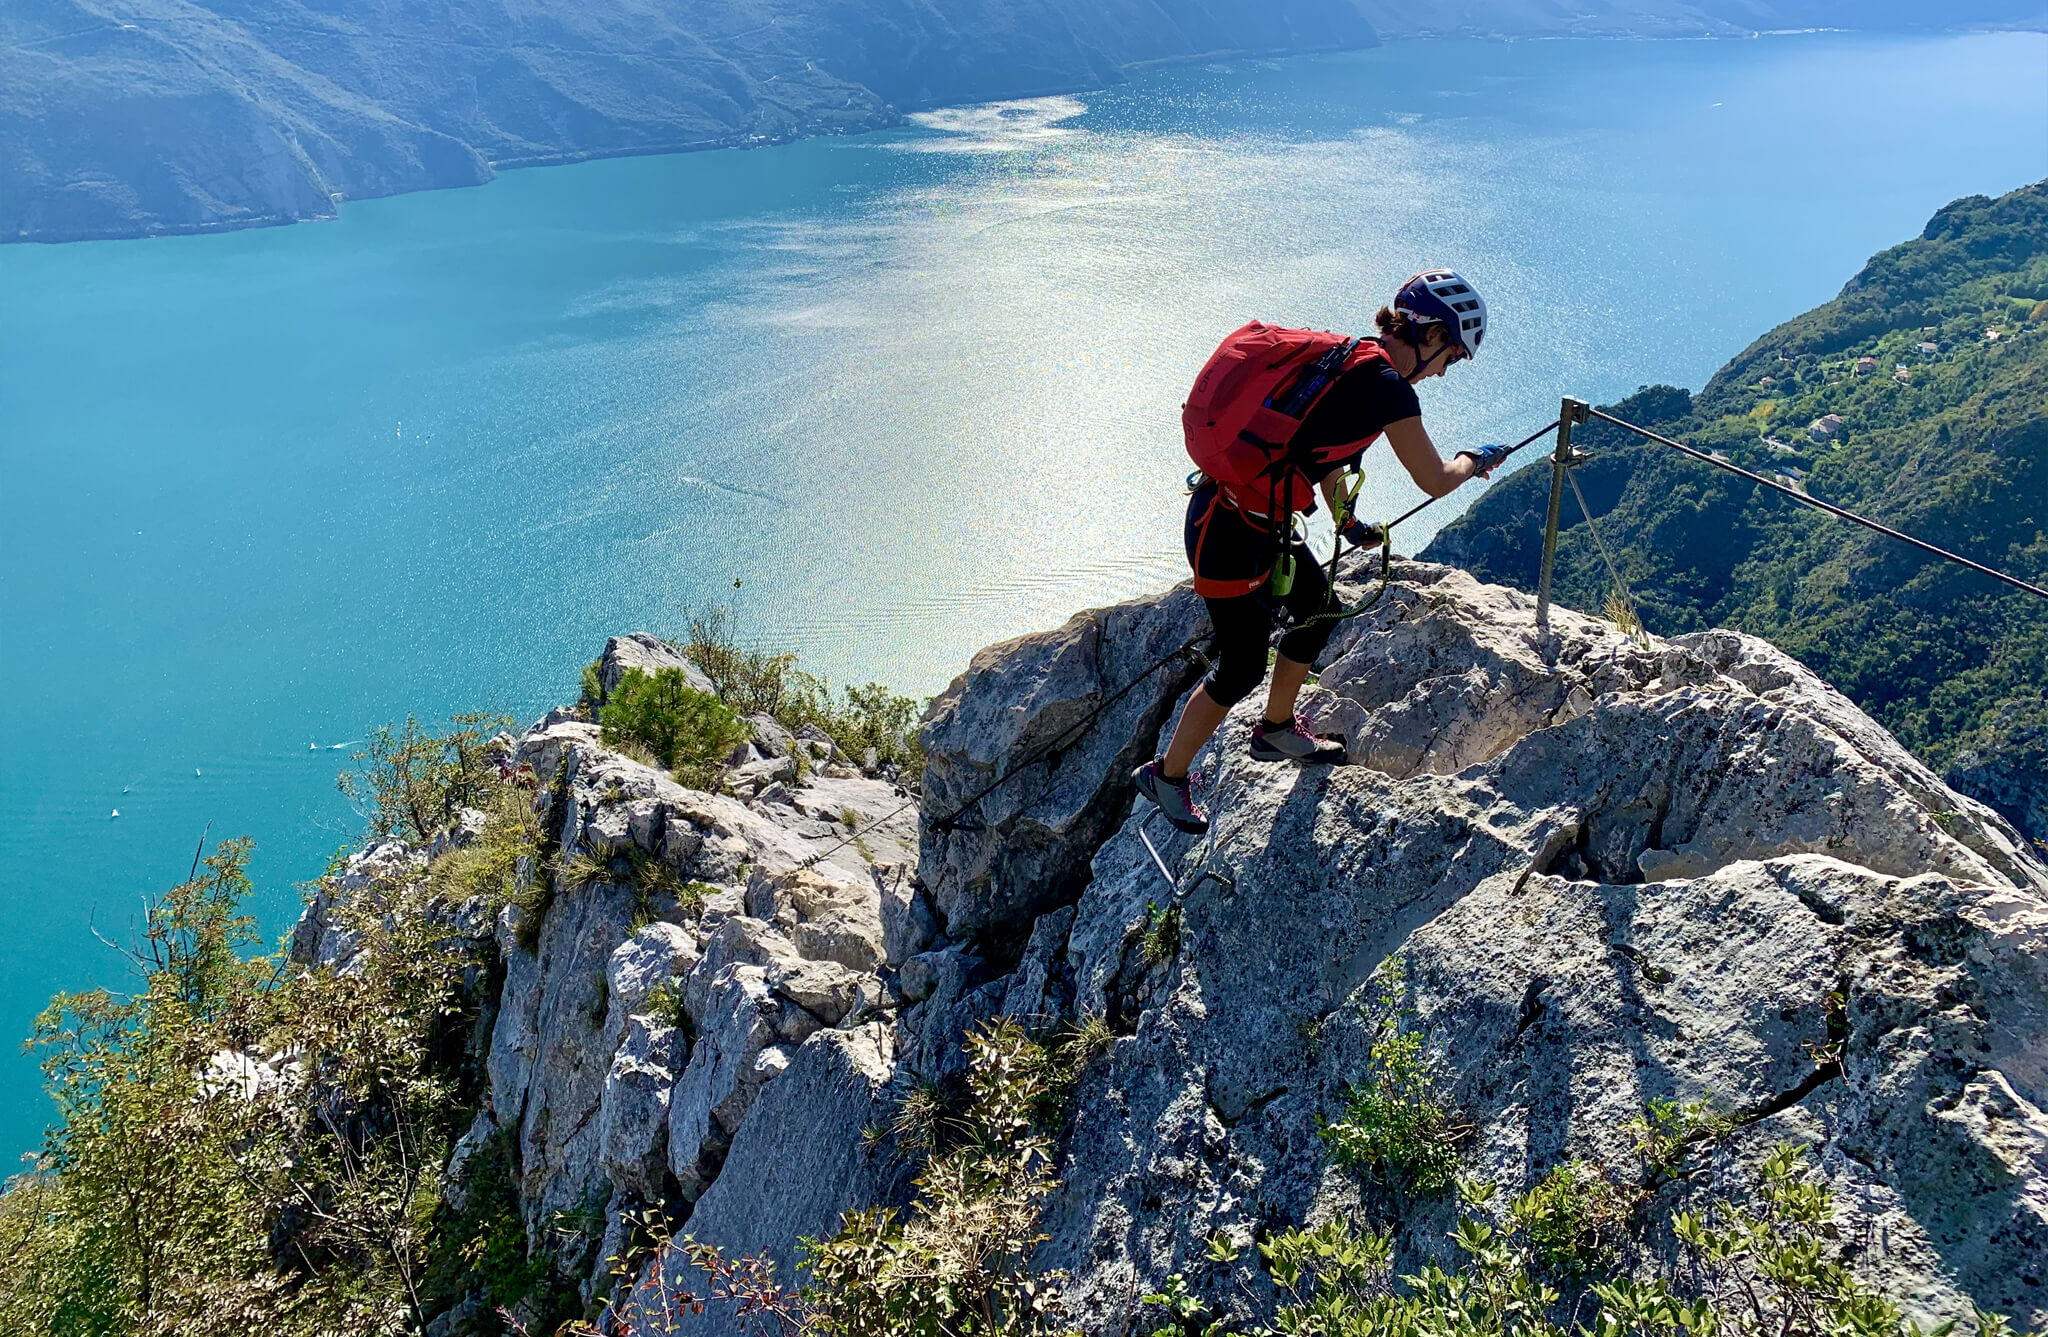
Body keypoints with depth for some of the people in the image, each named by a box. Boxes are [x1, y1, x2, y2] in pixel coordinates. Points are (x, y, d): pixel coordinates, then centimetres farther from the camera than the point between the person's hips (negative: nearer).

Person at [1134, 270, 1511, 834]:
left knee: (1318, 608, 24)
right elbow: (1435, 481, -7)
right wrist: (1474, 460, 14)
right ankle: (1167, 774, 24)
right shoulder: (1387, 386, -17)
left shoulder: (1350, 361, 10)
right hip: (1229, 533, -10)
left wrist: (1346, 523, 36)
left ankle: (1276, 729, 43)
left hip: (1259, 519, 10)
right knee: (1242, 668, 5)